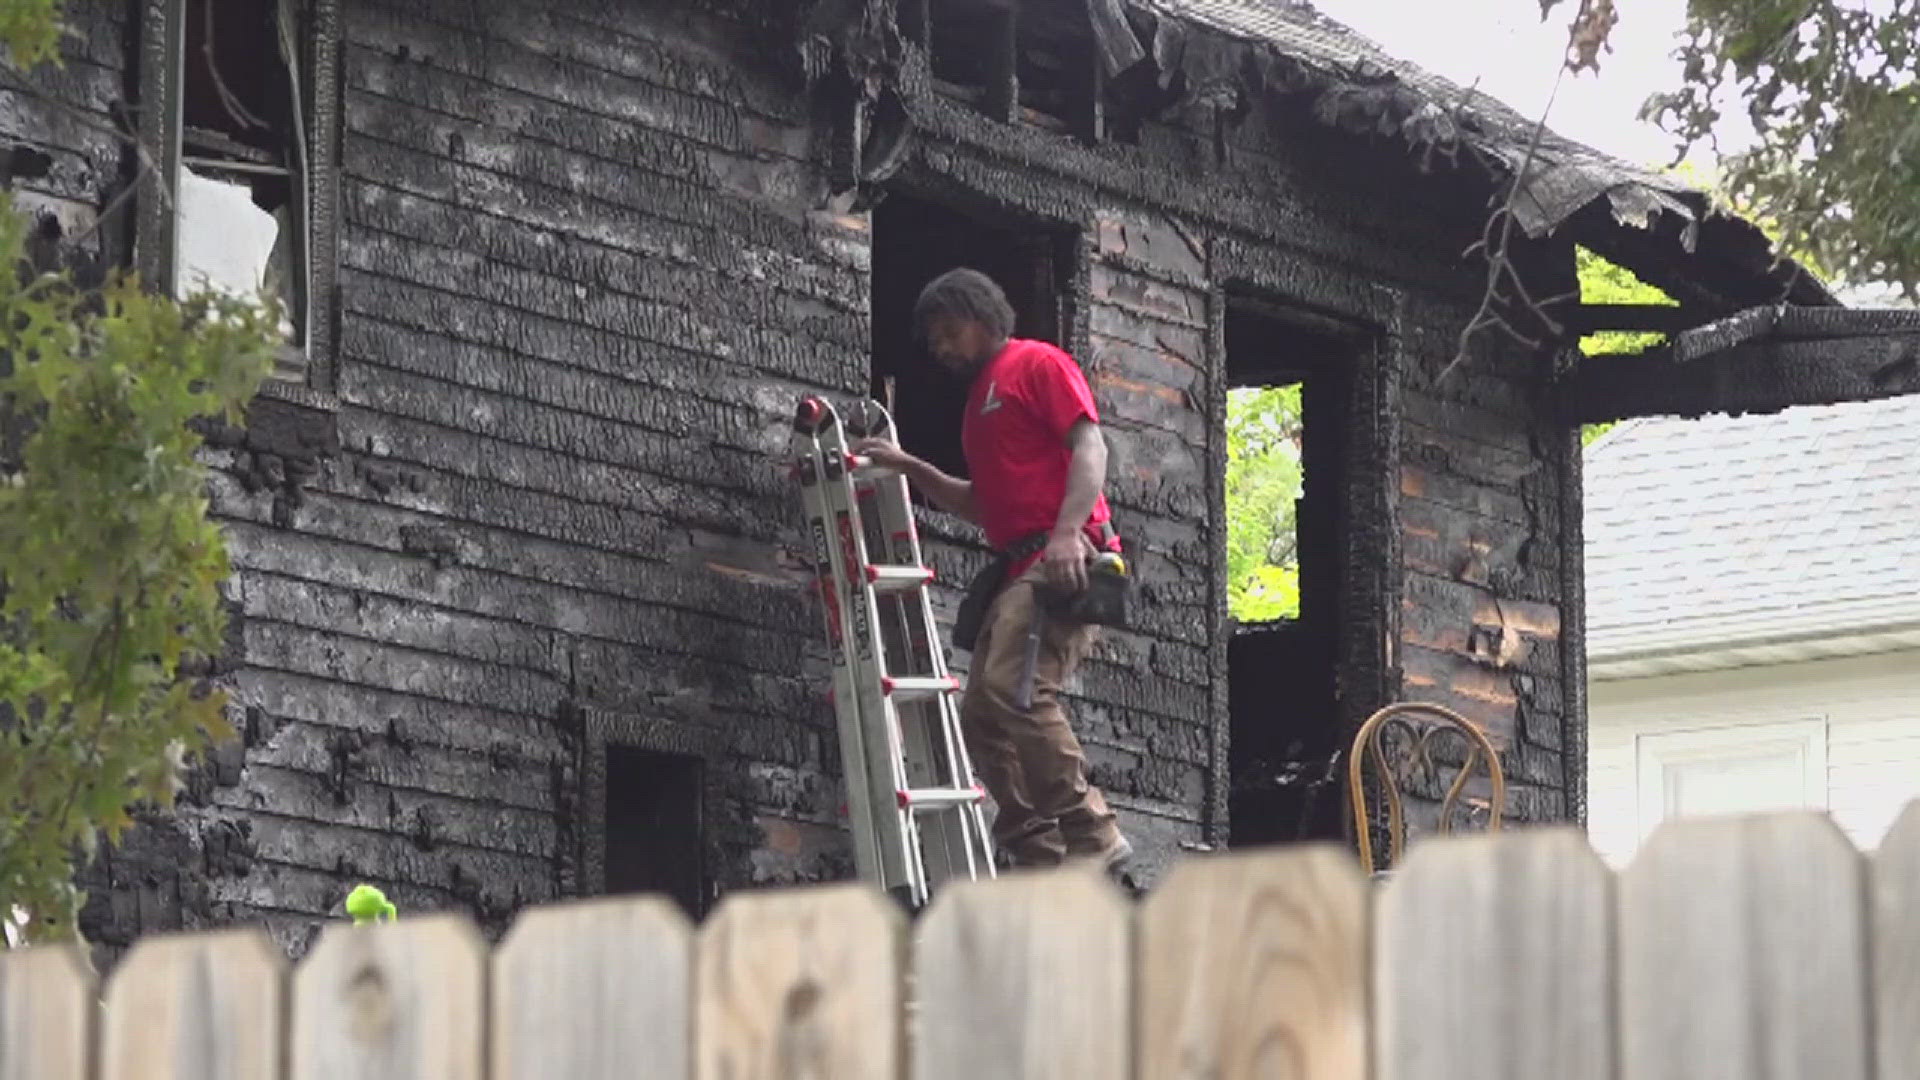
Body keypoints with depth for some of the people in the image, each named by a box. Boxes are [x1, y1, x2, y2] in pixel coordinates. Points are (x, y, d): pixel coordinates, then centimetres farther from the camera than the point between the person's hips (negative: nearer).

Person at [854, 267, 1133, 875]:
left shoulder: (1038, 365, 2)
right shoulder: (980, 400, 28)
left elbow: (1089, 447, -10)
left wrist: (1067, 532, -24)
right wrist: (910, 469, 22)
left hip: (1061, 557, -10)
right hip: (1017, 568, 10)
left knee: (1013, 690, -26)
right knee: (982, 712, 3)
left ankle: (1092, 836, -25)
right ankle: (1041, 860, -1)